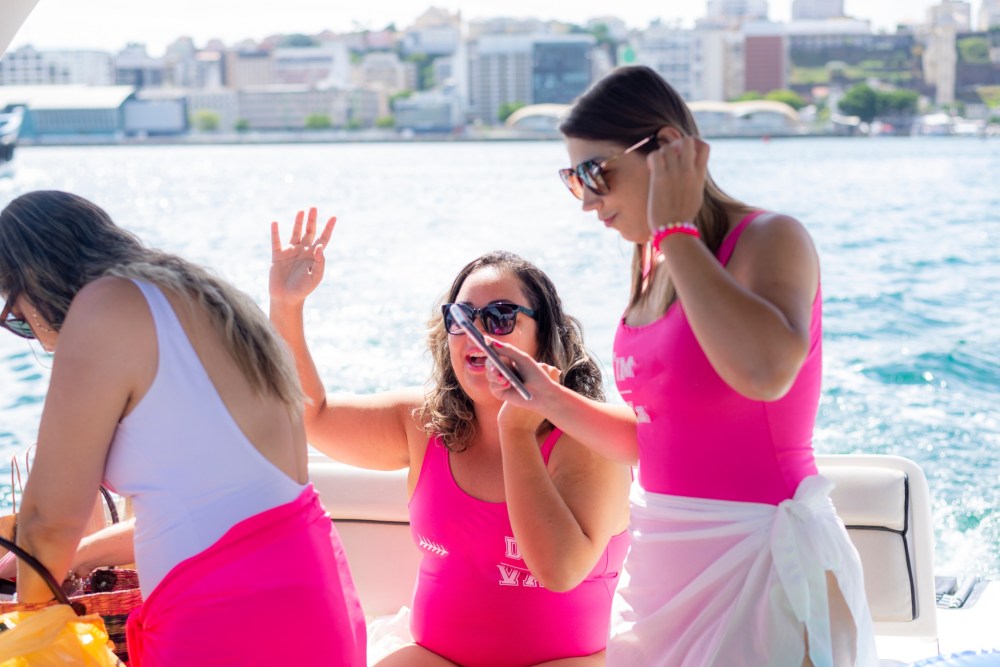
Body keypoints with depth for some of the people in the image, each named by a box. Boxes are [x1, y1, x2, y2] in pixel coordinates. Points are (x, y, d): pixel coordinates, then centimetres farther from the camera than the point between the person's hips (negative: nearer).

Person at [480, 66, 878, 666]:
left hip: (760, 559, -7)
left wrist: (677, 229, -24)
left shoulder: (771, 239, -12)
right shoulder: (655, 264, 8)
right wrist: (546, 397, 2)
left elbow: (766, 370, -35)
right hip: (665, 560, 7)